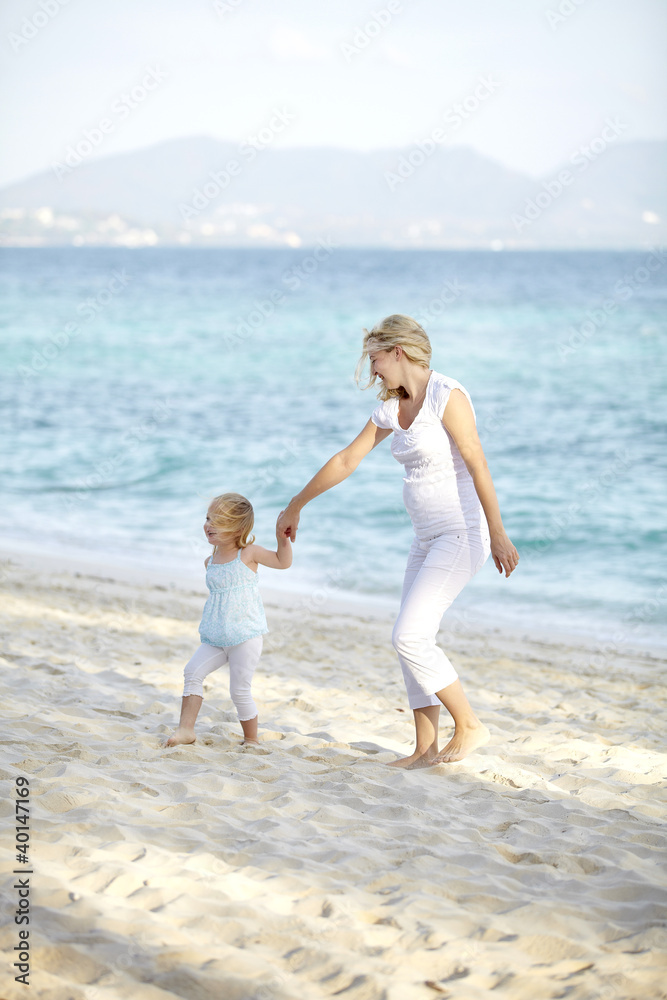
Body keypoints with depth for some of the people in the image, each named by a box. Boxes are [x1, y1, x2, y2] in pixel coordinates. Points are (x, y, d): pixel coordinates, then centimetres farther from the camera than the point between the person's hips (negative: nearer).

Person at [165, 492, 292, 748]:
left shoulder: (248, 554, -6)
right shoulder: (210, 561, 9)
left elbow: (283, 562, 0)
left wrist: (283, 538, -14)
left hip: (246, 638, -6)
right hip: (216, 639, 6)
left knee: (239, 691, -6)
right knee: (193, 670, -8)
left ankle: (251, 740, 10)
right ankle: (186, 729, -3)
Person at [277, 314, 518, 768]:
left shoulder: (447, 395, -15)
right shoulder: (391, 409, 10)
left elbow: (478, 465, -20)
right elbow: (345, 462, 20)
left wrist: (498, 534, -26)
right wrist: (295, 507, 27)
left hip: (463, 534, -9)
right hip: (429, 538, 9)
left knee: (409, 636, -14)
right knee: (415, 640, 6)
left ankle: (469, 726, -1)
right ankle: (426, 749, 12)